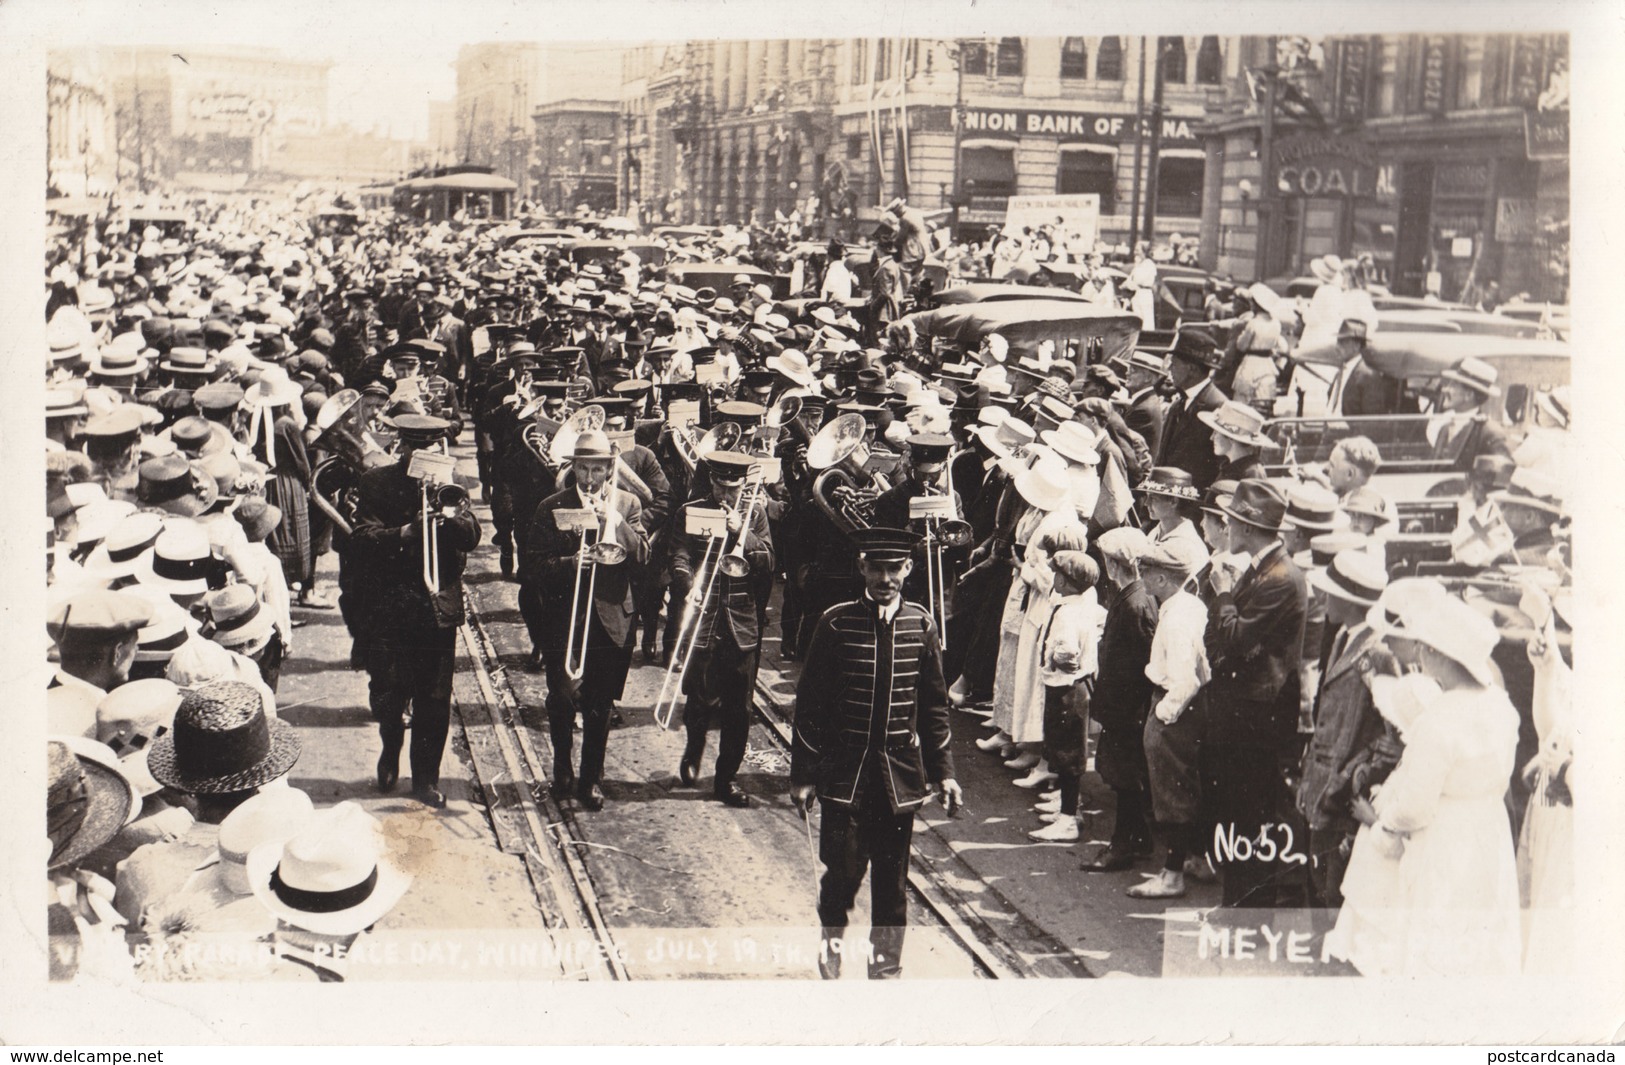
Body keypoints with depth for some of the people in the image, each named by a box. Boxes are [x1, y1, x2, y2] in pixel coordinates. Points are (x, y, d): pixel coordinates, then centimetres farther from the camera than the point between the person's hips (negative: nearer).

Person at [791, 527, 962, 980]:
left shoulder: (920, 625, 3)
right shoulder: (836, 624, -5)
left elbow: (934, 706, 10)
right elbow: (810, 704, -1)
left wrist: (944, 771, 6)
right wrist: (803, 774, -2)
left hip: (900, 773, 2)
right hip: (845, 771, -2)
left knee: (893, 881, 7)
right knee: (843, 871, -2)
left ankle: (886, 967, 20)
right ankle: (832, 943, 26)